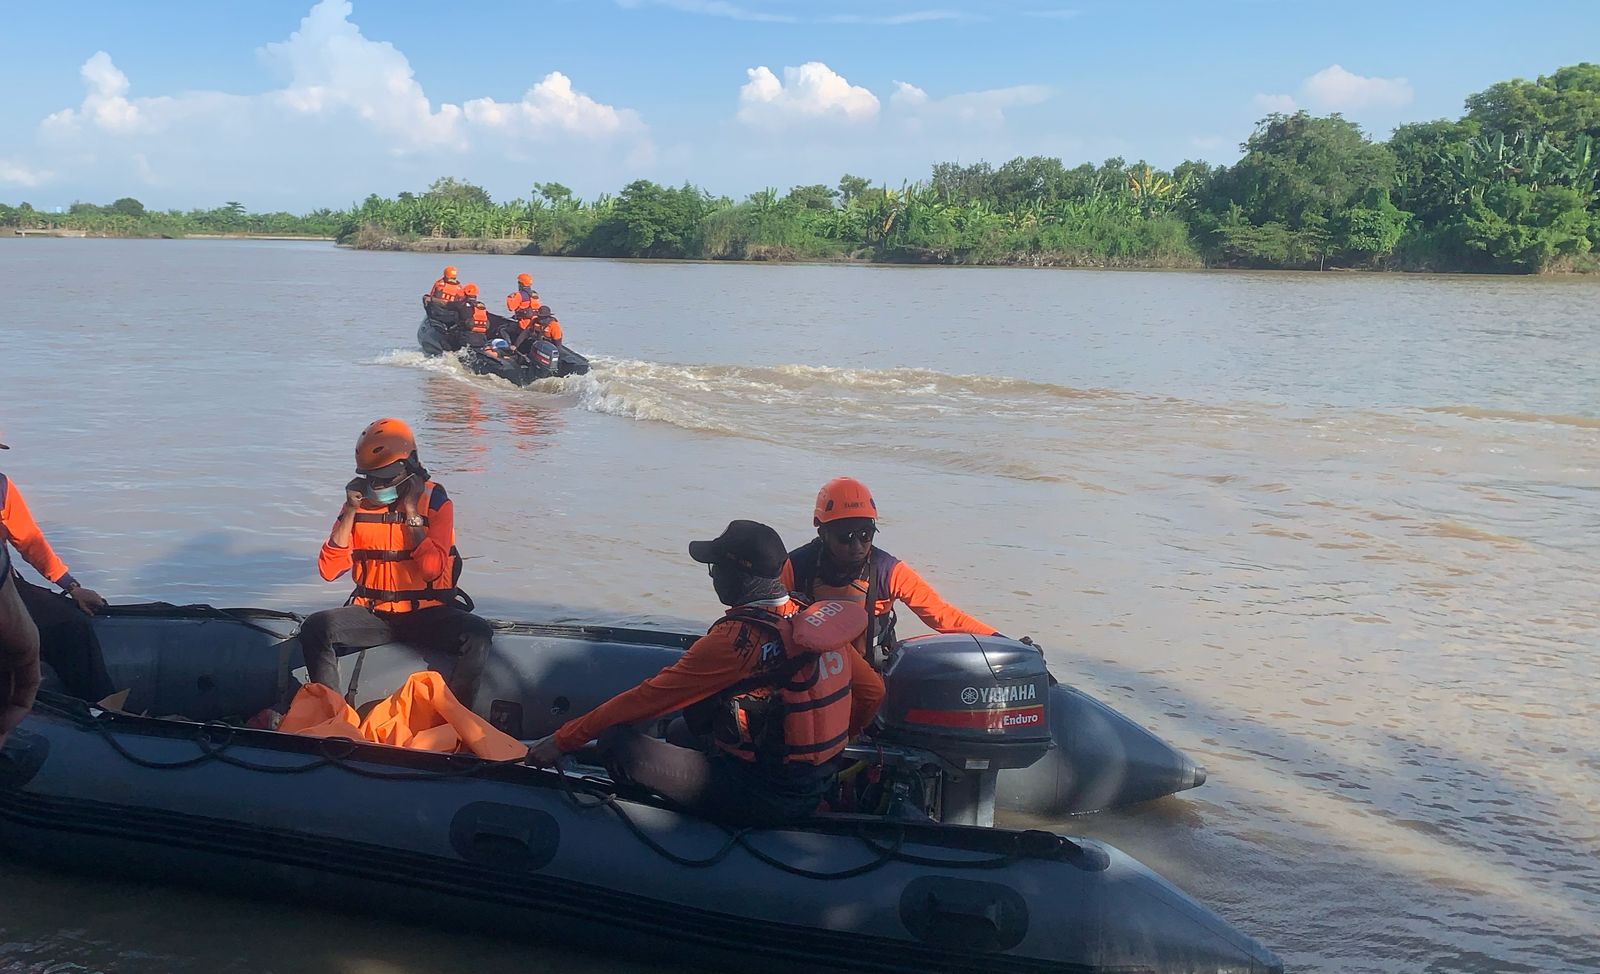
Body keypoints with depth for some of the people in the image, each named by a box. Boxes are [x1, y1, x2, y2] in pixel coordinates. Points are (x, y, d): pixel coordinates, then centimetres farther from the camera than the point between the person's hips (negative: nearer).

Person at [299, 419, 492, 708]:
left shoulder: (434, 501, -4)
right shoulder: (359, 503, 4)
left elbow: (432, 570, -17)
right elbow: (329, 570, -5)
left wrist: (412, 512, -16)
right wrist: (351, 511, -10)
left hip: (426, 615, -2)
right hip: (372, 614, 2)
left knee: (477, 634, -30)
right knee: (316, 628, -25)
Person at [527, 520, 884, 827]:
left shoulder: (737, 638, -20)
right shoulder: (814, 618, 2)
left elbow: (649, 698, -16)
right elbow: (872, 692, 12)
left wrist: (562, 741, -7)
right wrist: (830, 744, 29)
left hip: (760, 797, -9)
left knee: (616, 741, -8)